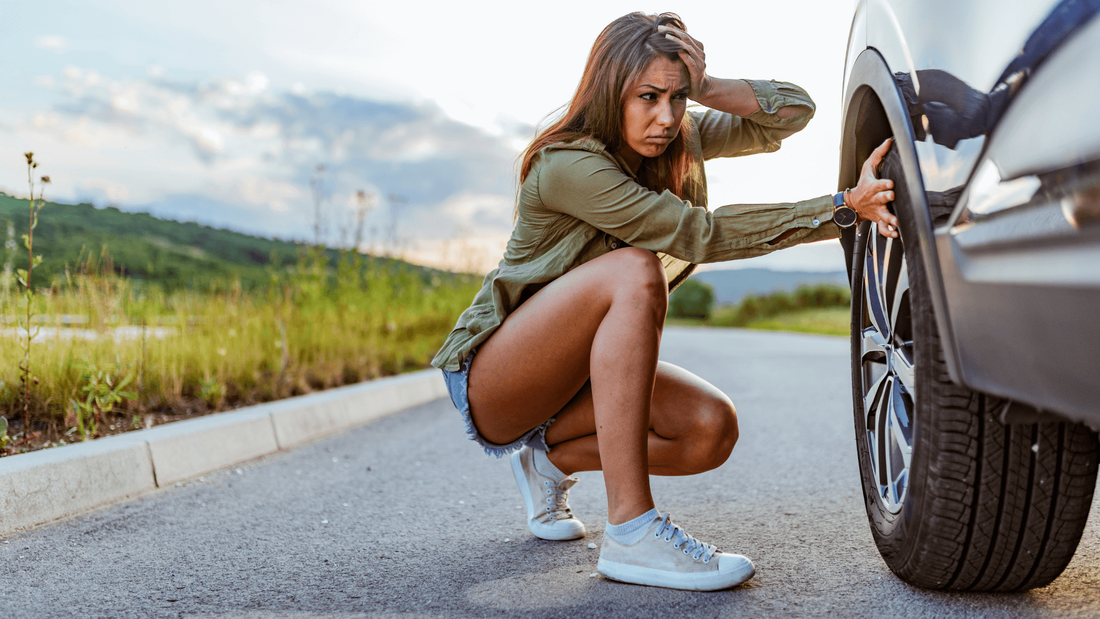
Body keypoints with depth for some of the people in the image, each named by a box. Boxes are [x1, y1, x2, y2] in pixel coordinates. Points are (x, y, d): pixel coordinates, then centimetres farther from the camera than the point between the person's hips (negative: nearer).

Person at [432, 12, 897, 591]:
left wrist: (703, 88, -18)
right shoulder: (565, 164, -24)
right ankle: (630, 532, -35)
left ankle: (552, 456, 6)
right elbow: (702, 233, -29)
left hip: (574, 379, 7)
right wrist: (845, 207, -32)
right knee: (634, 270, -33)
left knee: (711, 427, -19)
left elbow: (794, 110, -1)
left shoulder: (676, 140, 0)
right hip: (489, 378, -7)